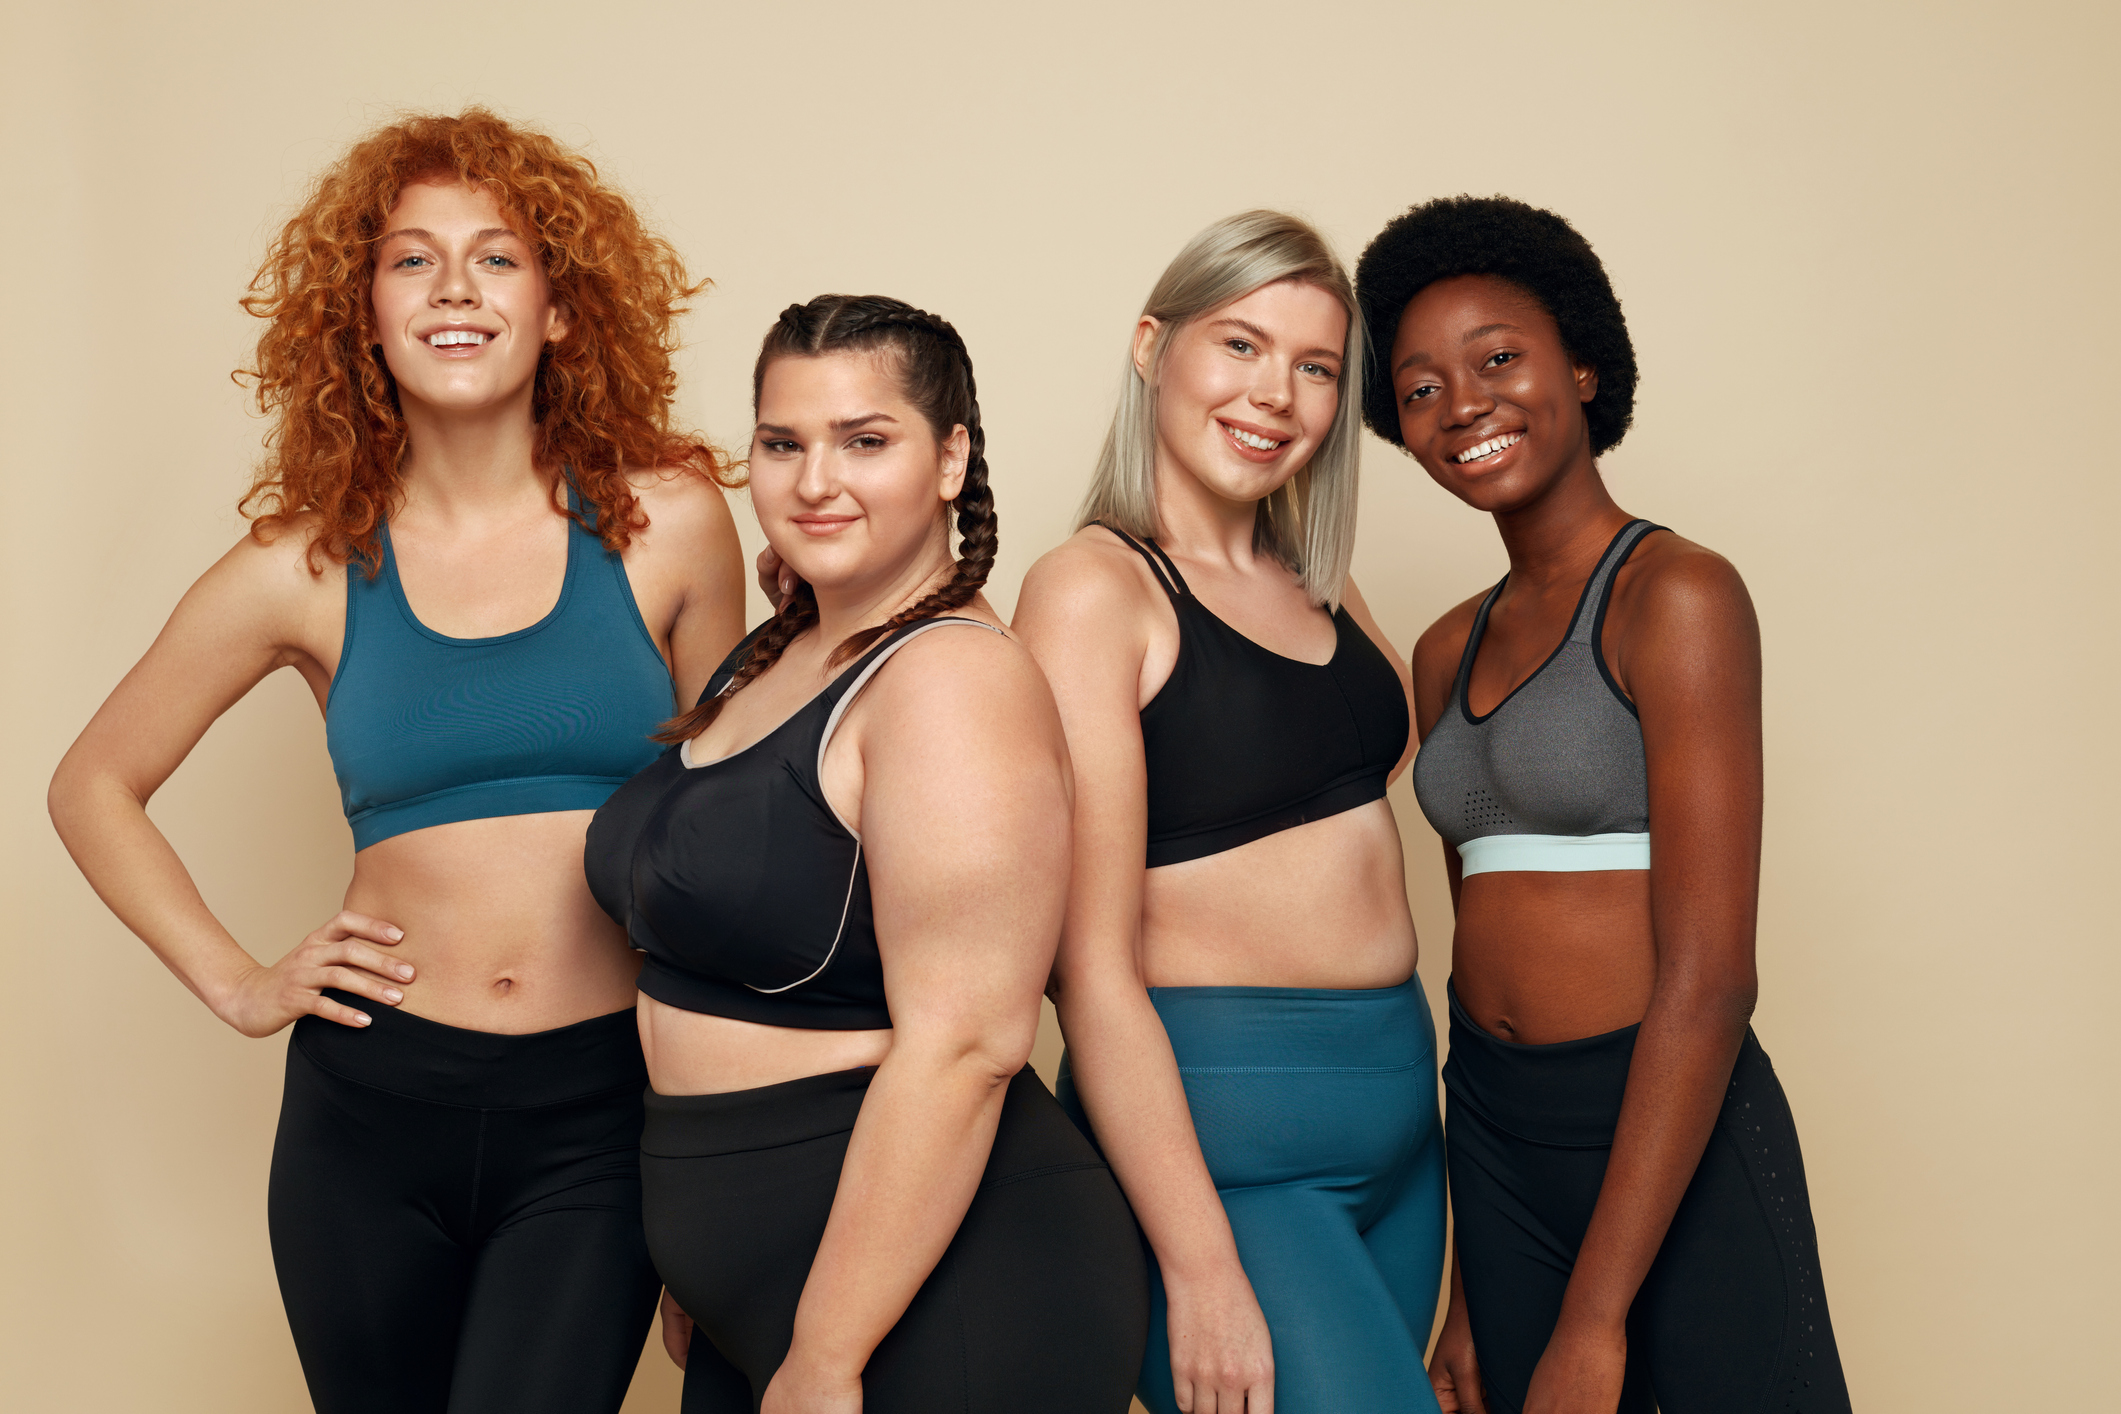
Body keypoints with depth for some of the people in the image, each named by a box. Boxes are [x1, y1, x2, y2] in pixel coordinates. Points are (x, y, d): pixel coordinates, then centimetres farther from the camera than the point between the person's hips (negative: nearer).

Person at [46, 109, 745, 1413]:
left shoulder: (668, 525, -2)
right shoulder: (309, 570, 0)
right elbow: (93, 787, 14)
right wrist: (235, 984, 4)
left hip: (598, 1121, -1)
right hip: (373, 1114, 2)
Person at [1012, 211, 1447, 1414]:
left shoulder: (1318, 588, 11)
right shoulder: (1094, 587, -11)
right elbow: (1092, 965, -16)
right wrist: (1200, 1271, -18)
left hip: (1401, 1120, 8)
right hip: (1216, 1136, -7)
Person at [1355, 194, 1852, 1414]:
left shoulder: (1676, 594, -10)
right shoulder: (1450, 654, 10)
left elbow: (1708, 979, -16)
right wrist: (1472, 1291, 12)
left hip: (1672, 1145, -6)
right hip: (1496, 1141, 6)